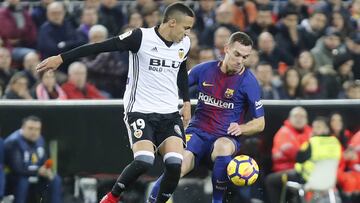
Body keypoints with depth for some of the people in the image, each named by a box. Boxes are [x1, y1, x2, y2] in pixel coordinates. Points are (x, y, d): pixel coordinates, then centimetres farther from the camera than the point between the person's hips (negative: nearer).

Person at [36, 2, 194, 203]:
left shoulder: (184, 44, 5)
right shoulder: (141, 37, -14)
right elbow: (100, 47, -12)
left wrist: (187, 101, 23)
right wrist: (61, 58, -13)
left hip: (170, 113, 5)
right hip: (140, 110, -5)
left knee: (175, 163, -15)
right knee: (144, 161, -23)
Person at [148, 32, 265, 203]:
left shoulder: (249, 81, -4)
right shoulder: (204, 70, 2)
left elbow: (260, 123, 2)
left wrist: (240, 128, -15)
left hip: (225, 138, -1)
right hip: (197, 133, 1)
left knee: (223, 147, -39)